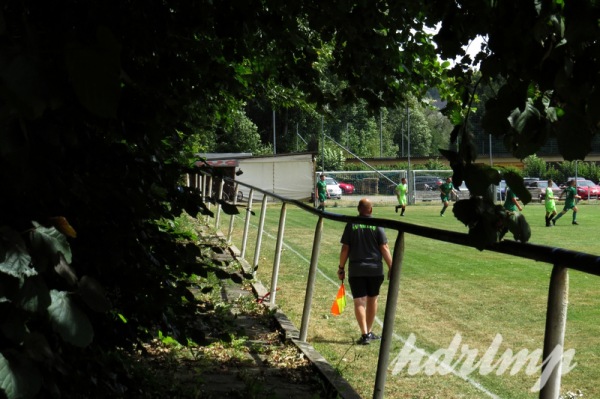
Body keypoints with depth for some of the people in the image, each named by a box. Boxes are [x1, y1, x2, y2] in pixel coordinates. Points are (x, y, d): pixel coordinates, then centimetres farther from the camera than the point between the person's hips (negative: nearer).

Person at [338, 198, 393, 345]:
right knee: (372, 300, 16)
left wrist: (341, 268, 6)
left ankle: (365, 334, -11)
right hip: (375, 269, 1)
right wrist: (391, 267, 0)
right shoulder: (377, 225, -2)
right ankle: (369, 332, 26)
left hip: (356, 270, -1)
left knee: (359, 302, 0)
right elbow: (384, 248, -5)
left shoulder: (351, 225, -2)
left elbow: (345, 249, -2)